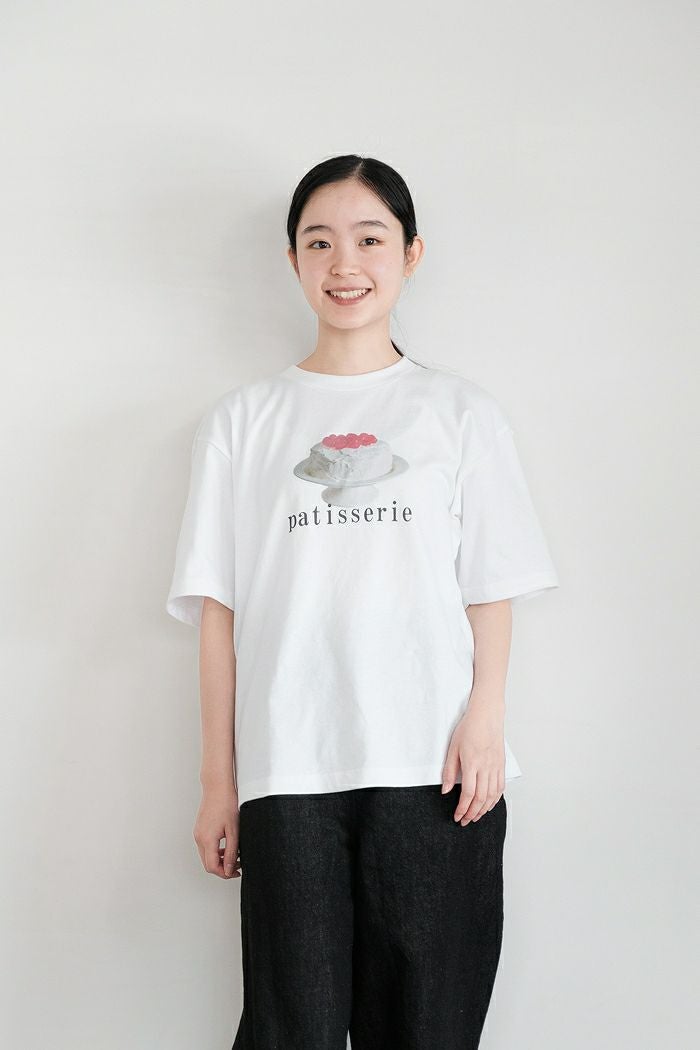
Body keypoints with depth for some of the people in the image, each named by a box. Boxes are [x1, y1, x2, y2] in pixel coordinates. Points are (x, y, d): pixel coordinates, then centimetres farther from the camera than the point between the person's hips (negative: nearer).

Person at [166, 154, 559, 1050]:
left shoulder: (461, 413, 10)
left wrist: (485, 721, -8)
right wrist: (219, 782, 4)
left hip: (434, 771, 0)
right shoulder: (242, 421, 11)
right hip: (287, 770, 0)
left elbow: (491, 590, 7)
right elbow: (219, 609, 7)